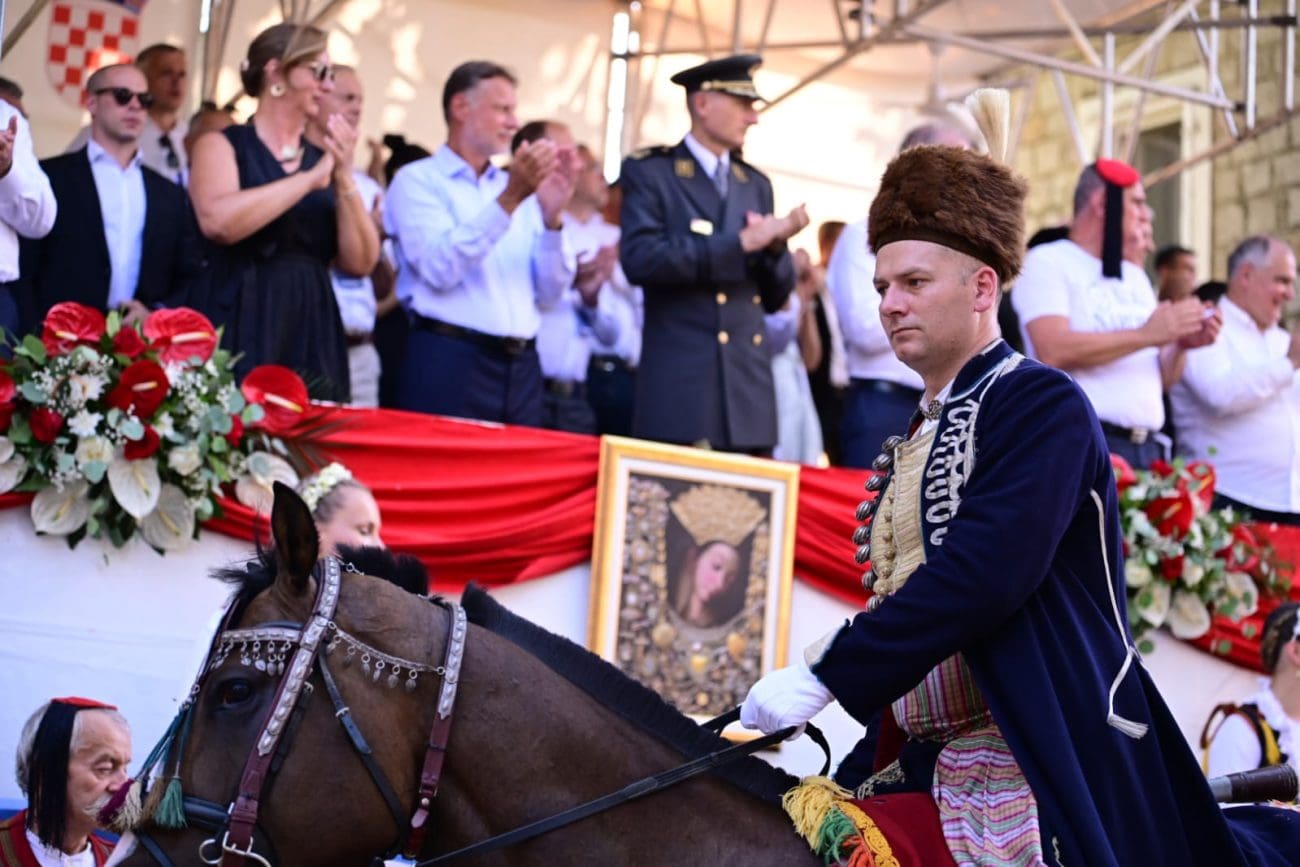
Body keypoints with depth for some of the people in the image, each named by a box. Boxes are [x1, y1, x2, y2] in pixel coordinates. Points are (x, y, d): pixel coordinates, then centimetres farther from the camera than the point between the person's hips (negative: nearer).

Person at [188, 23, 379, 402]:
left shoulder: (323, 158, 13)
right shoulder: (222, 146, 0)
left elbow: (360, 262, 7)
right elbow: (218, 221, -21)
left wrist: (344, 179, -5)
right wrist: (310, 179, -14)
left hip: (312, 339, 4)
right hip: (241, 335, -4)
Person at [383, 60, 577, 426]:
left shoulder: (518, 188, 16)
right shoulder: (417, 180, 1)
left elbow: (549, 293, 11)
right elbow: (440, 269, -16)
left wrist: (552, 218, -4)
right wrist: (508, 200, -20)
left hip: (521, 368, 5)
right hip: (448, 362, -5)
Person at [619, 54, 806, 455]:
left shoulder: (756, 184, 18)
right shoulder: (648, 172, 2)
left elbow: (775, 296, 18)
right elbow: (640, 259, -15)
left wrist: (774, 245, -4)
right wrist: (741, 242, -15)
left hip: (749, 389, 5)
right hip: (679, 388, -5)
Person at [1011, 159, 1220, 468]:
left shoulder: (1135, 277, 23)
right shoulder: (1046, 263, 1)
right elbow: (1053, 351, -16)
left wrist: (1181, 345, 1)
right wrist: (1146, 335, -14)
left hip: (1147, 449, 7)